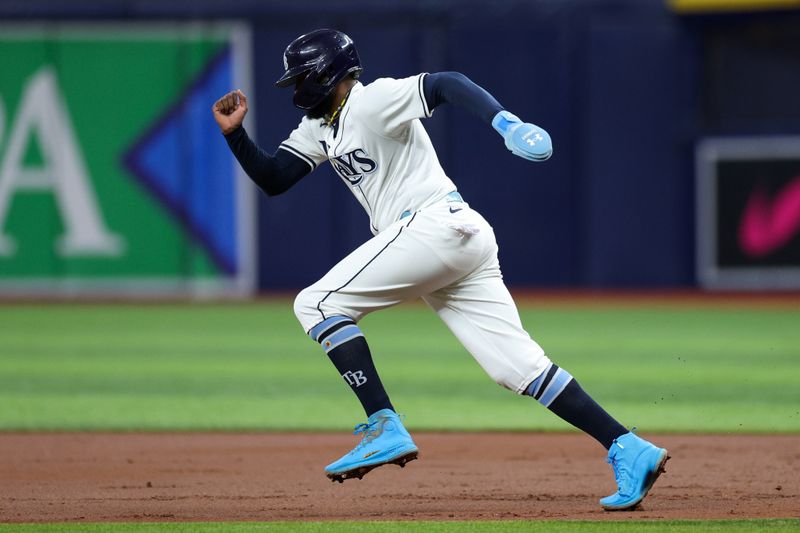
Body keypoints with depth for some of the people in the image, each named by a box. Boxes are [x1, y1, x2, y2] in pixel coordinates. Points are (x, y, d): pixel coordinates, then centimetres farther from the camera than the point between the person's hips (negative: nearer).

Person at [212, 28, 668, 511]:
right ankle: (629, 450, -5)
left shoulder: (371, 101, -7)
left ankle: (385, 429, -15)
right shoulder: (320, 127, 21)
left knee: (316, 304, -7)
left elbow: (447, 84, -22)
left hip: (437, 225, -10)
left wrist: (506, 124, -38)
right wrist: (234, 132, 9)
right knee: (520, 367, 1)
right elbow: (273, 179, 24)